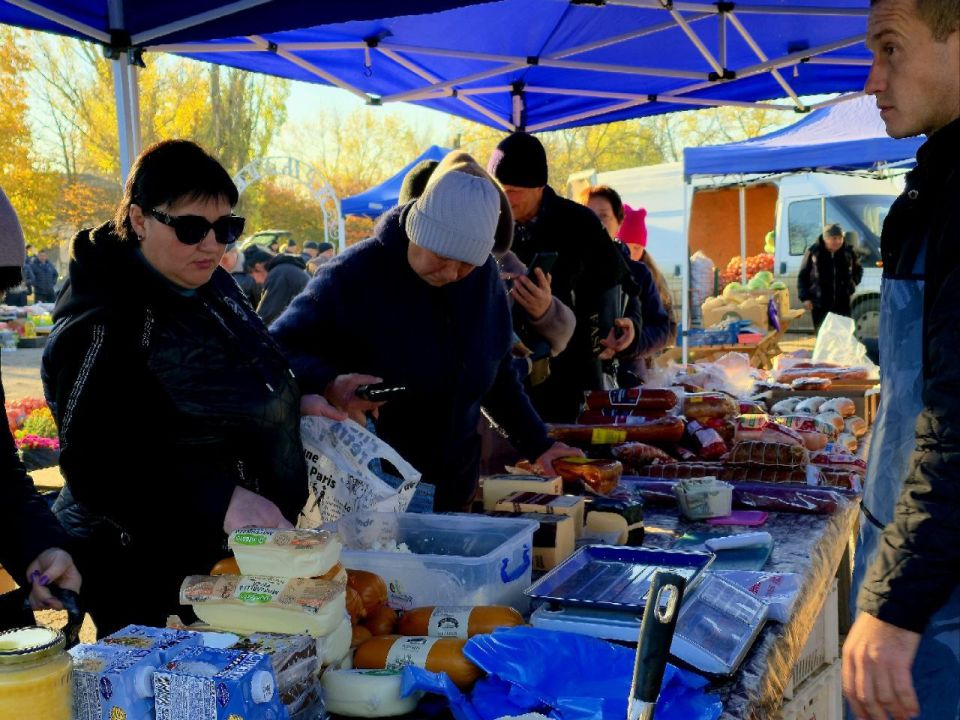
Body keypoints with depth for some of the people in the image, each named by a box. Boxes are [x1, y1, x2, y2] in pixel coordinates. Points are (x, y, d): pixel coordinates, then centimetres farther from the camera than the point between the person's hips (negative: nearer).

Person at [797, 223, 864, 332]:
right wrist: (805, 298, -7)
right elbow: (803, 276, -2)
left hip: (843, 303, 2)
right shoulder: (813, 252, -6)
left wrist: (852, 284, 7)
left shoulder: (848, 252, 2)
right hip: (820, 304, -2)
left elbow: (858, 270, 21)